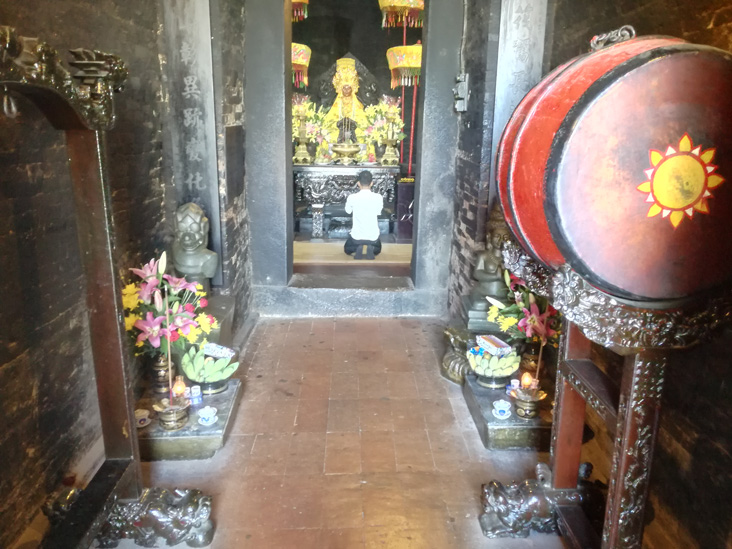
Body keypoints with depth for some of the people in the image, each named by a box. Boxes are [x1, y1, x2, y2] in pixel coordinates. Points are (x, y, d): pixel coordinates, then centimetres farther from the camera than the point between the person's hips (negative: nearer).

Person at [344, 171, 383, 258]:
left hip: (357, 236, 0)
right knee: (377, 250, 33)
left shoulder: (352, 197, -14)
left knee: (347, 249, 30)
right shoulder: (378, 197, -13)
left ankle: (357, 248, -5)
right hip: (373, 236, 1)